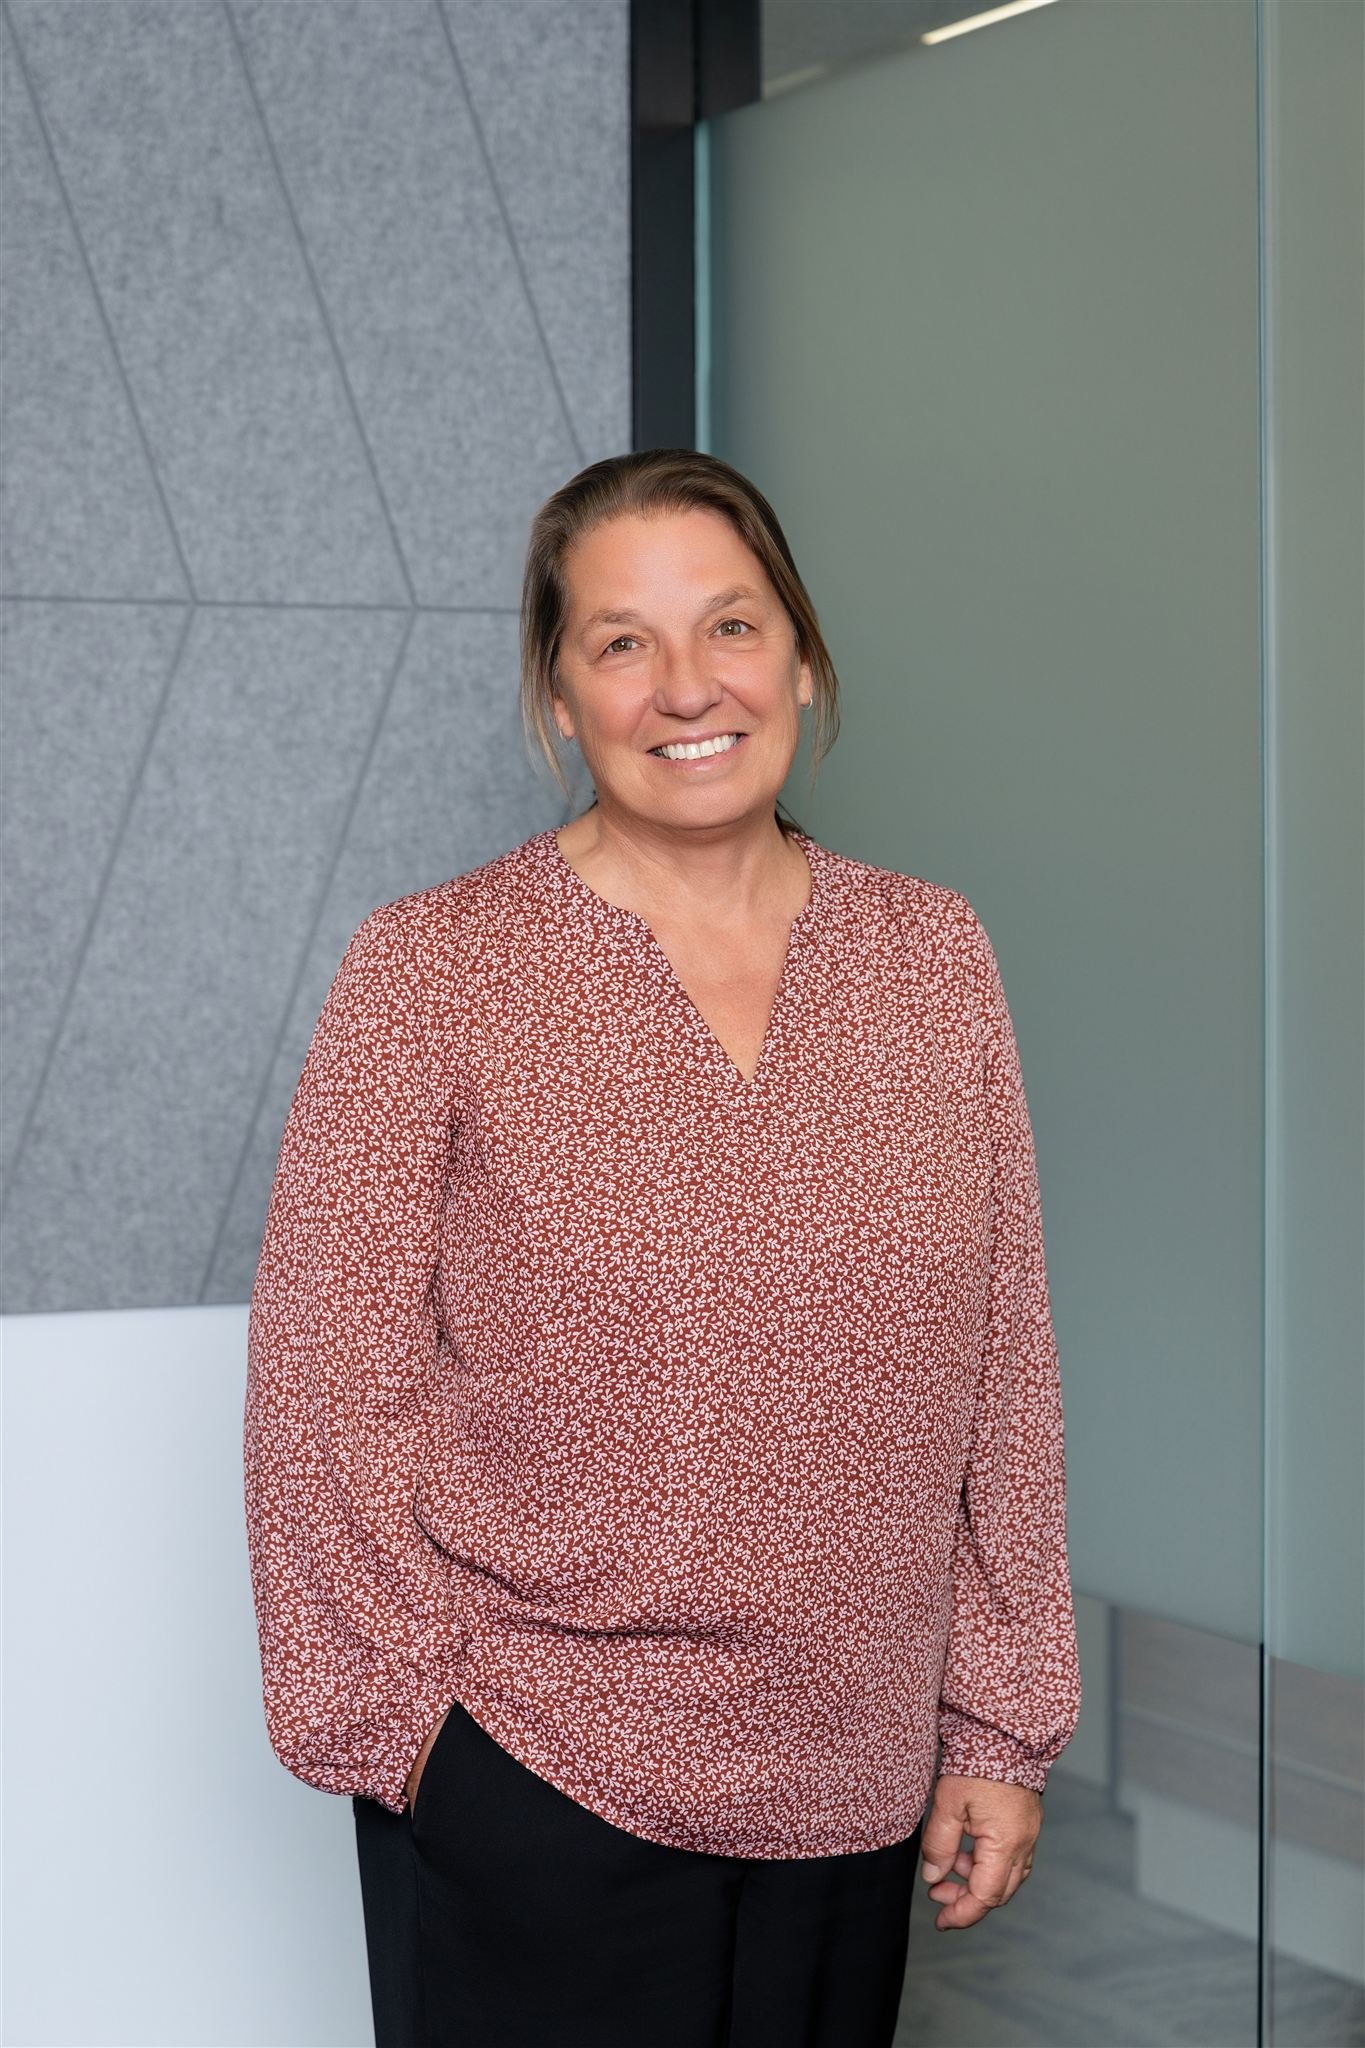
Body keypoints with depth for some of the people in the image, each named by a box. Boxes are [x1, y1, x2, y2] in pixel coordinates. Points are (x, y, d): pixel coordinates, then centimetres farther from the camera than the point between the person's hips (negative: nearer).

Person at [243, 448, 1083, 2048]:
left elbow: (1002, 1371, 6)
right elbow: (329, 1387, -6)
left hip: (853, 1780, 3)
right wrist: (390, 1719, -6)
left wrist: (1001, 1724, 6)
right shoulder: (431, 973, -7)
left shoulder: (933, 956, 3)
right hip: (528, 1780, -3)